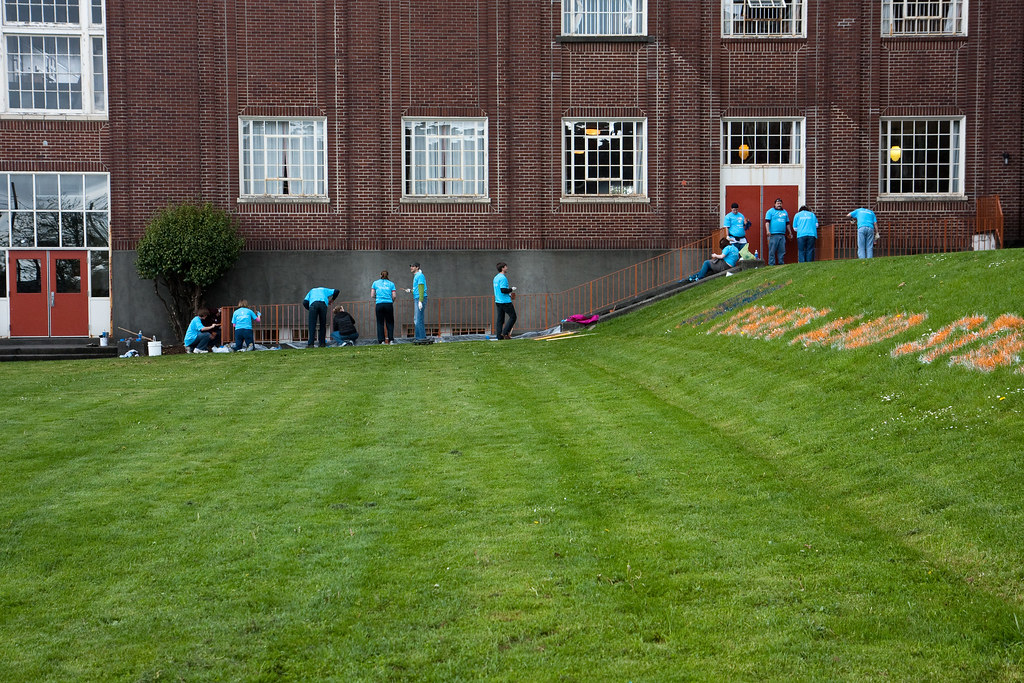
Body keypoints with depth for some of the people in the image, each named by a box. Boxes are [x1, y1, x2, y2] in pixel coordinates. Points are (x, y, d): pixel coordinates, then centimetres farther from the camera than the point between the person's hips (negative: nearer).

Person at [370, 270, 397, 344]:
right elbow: (394, 296, 2)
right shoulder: (391, 283, 9)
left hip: (379, 304, 0)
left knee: (380, 323, 4)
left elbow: (372, 296, 7)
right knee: (390, 322, 7)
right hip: (389, 304, 0)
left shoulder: (375, 283, 10)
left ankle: (381, 341, 0)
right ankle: (391, 340, 1)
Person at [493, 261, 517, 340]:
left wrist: (508, 294, 22)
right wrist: (511, 289, -7)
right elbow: (503, 290, -22)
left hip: (498, 301, 9)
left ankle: (500, 337, 4)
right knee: (513, 317, -1)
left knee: (500, 320, 7)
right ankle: (505, 332, -9)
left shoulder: (496, 278, 15)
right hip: (505, 301, -9)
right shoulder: (503, 278, -15)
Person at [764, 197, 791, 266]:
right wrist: (768, 231, -16)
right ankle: (771, 264, -4)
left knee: (782, 250, 3)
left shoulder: (785, 212, 21)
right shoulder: (770, 211, 5)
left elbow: (787, 223, 26)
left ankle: (781, 264, 8)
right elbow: (767, 222, -4)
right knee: (772, 250, -6)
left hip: (782, 235, 5)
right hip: (773, 234, -5)